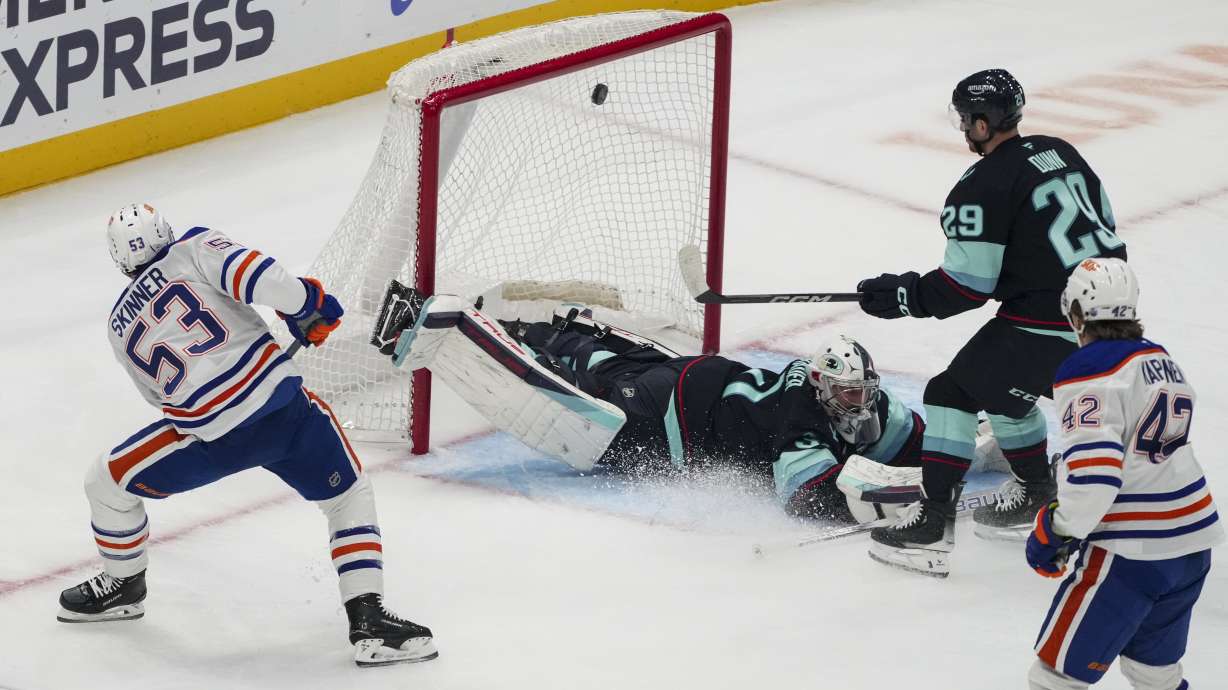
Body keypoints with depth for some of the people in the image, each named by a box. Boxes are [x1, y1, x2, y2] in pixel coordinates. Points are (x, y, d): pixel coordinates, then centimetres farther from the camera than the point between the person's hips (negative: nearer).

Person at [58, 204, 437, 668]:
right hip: (284, 403, -1)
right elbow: (256, 275, -13)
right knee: (349, 498, 20)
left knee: (107, 484, 24)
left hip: (210, 437, 1)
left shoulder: (120, 328, 18)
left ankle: (123, 585, 45)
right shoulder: (194, 249, 6)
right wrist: (306, 304, 3)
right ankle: (368, 620, 7)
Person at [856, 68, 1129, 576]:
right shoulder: (1060, 154, 12)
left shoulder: (981, 189, -12)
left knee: (955, 392, 1)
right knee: (1003, 390, 28)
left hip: (1051, 325, -9)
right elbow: (1102, 224, 21)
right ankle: (1035, 496, 38)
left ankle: (933, 524, -4)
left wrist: (902, 295, 0)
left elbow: (968, 285, -13)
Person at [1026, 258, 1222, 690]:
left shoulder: (1087, 372, -14)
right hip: (1193, 541, 8)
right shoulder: (1164, 363, 12)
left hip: (1131, 552, -8)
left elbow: (1094, 472, -24)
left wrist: (1054, 532, -12)